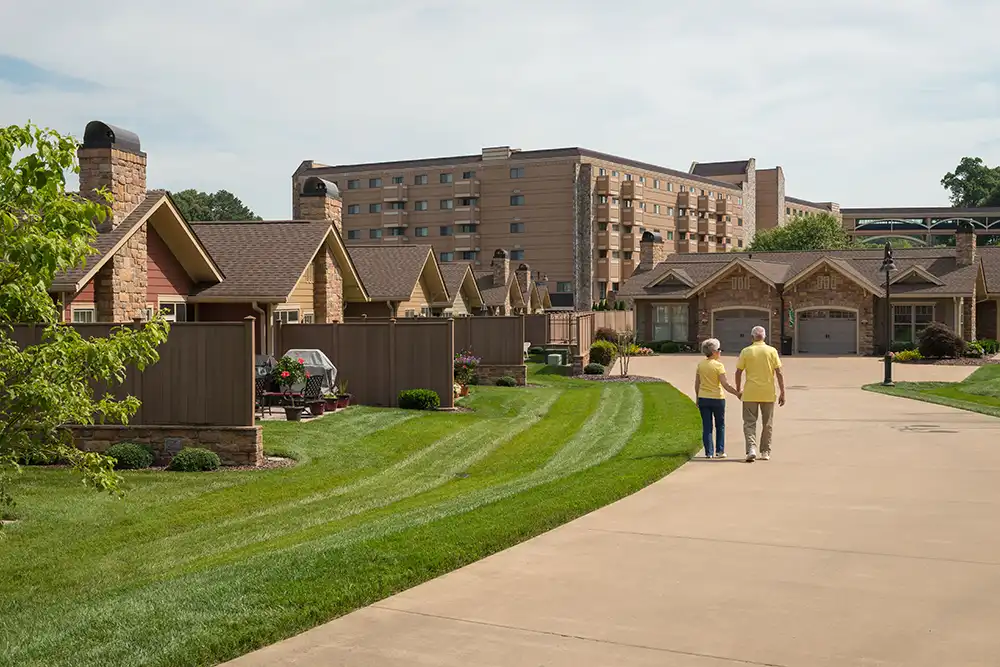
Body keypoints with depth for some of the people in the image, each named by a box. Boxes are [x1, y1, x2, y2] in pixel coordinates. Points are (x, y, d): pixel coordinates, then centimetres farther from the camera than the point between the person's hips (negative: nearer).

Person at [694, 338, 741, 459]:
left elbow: (697, 384, 8)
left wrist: (698, 398, 18)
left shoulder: (700, 365, 3)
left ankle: (709, 452, 4)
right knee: (720, 426, 12)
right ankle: (720, 451, 11)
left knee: (706, 427, 6)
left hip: (703, 398, 4)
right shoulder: (718, 365, -11)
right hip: (717, 399, -4)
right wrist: (737, 393, -7)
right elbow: (725, 384, -15)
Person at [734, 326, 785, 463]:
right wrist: (782, 393, 1)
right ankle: (765, 452, 18)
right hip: (768, 394, 1)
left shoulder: (745, 351, -2)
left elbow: (738, 372, 0)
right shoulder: (772, 351, -1)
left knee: (749, 423, 2)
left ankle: (751, 449, -16)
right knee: (767, 424, 13)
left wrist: (738, 390, 14)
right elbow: (779, 373, -3)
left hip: (750, 393, -1)